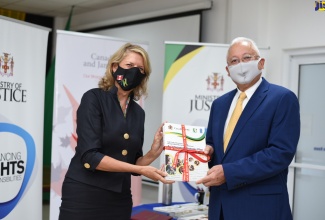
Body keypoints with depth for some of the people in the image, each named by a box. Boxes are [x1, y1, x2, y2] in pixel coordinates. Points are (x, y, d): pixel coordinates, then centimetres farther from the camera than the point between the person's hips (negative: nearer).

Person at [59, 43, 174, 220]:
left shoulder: (138, 112, 8)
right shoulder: (94, 98, -9)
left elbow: (133, 164, 11)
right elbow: (90, 157, -18)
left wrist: (154, 152, -8)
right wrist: (141, 170, -18)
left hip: (120, 198, 6)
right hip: (84, 195, -6)